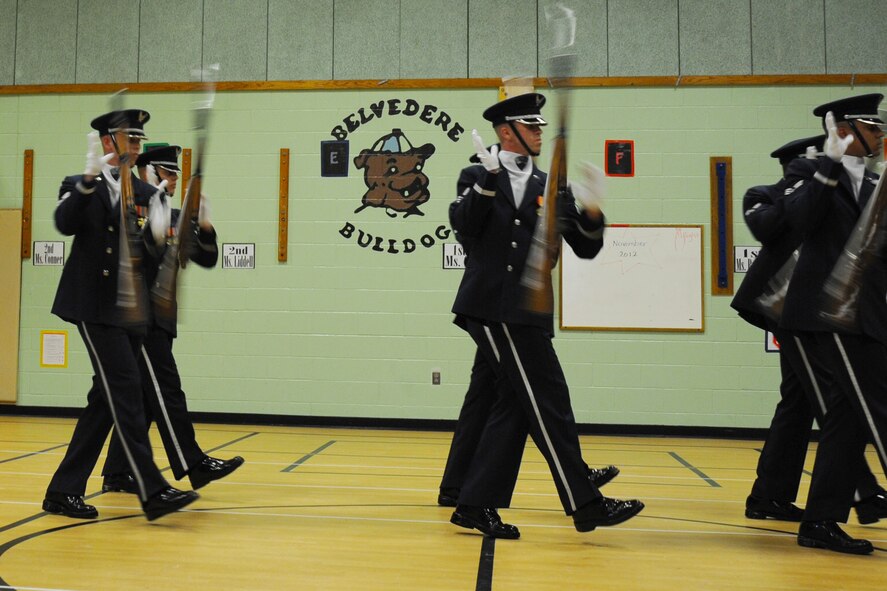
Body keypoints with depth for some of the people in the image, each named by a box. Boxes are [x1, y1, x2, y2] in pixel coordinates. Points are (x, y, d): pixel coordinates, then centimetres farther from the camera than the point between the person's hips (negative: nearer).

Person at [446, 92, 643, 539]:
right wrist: (489, 178, -17)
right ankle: (585, 505, 1)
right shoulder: (477, 177, 6)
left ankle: (476, 505, 17)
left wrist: (591, 213, -9)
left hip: (525, 313, 6)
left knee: (515, 404, 7)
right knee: (548, 405, -7)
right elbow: (464, 227, -12)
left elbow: (585, 248, 9)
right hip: (493, 307, -6)